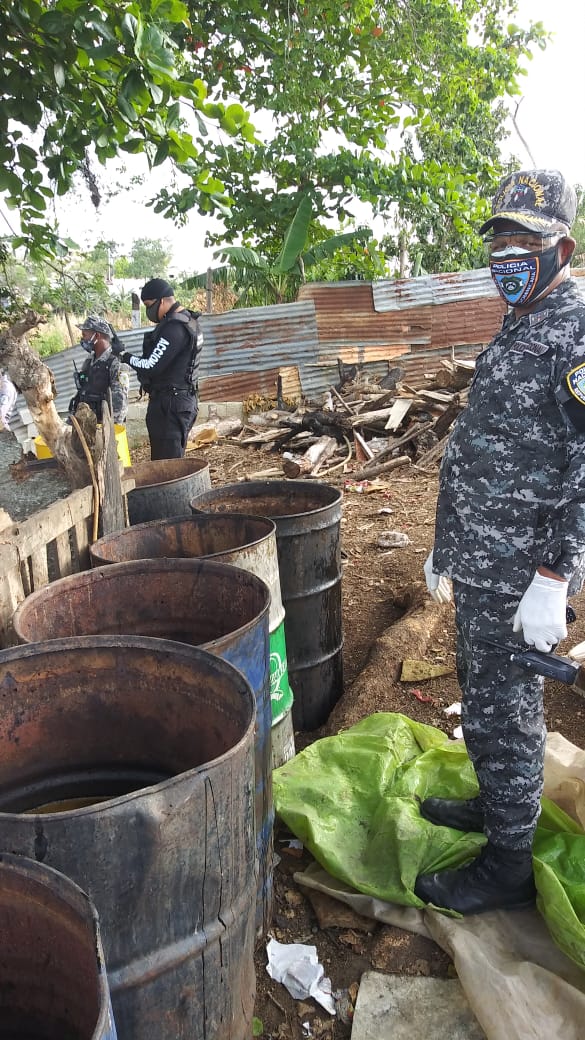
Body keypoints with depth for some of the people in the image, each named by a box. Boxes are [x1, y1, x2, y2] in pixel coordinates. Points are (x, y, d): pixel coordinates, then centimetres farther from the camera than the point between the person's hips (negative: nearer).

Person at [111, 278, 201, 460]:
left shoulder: (174, 328, -19)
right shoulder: (187, 320, 14)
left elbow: (151, 367, -21)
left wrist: (126, 357, -5)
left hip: (169, 404, -11)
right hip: (181, 399, 11)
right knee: (174, 460, 15)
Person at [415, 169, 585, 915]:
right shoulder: (514, 335, 15)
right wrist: (446, 549, 20)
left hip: (519, 574, -9)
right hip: (482, 564, 9)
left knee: (501, 712, 2)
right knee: (484, 696, 21)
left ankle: (508, 866, 19)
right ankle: (495, 805, 41)